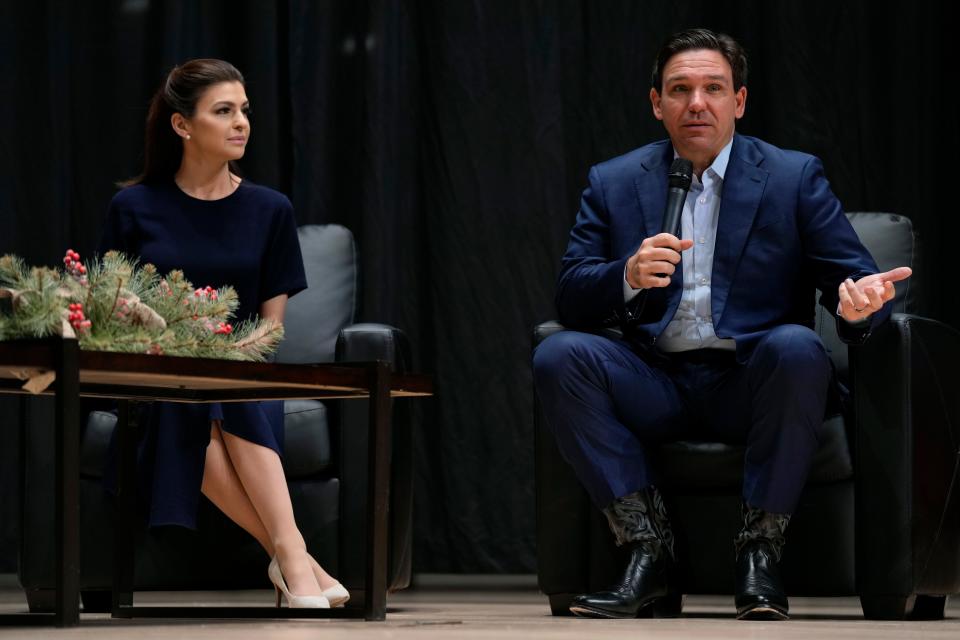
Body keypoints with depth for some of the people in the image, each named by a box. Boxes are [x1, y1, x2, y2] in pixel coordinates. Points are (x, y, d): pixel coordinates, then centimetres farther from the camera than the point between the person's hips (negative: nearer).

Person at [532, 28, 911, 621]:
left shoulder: (795, 178, 6)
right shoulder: (614, 184, 11)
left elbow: (852, 274, 0)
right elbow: (571, 298, 3)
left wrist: (858, 299, -27)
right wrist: (629, 277, -20)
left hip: (749, 383, -2)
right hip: (657, 386, 2)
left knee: (798, 347, -34)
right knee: (559, 355, -25)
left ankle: (761, 552, -21)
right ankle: (651, 554, -21)